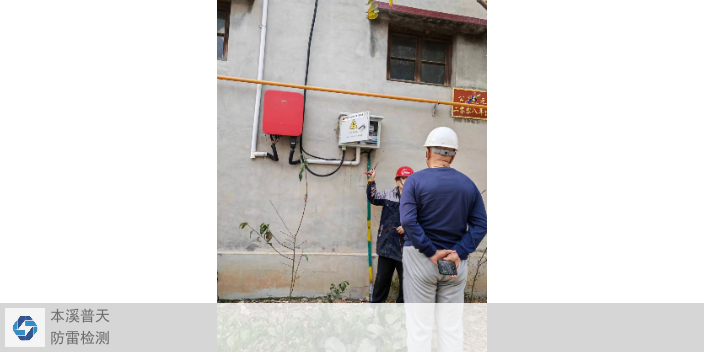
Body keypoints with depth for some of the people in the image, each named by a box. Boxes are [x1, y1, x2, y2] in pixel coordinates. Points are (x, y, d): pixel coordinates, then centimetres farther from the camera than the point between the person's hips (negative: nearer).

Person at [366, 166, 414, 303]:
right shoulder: (388, 194, 4)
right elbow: (373, 198, 18)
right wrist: (371, 182, 7)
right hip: (387, 244, 3)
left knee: (405, 278, 12)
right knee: (382, 277, 14)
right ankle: (376, 303, 29)